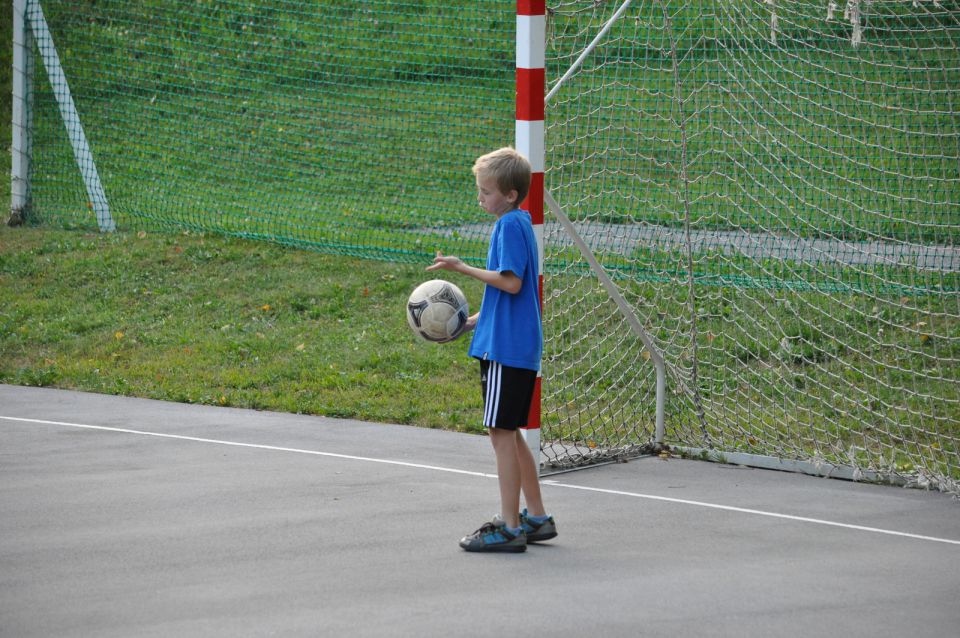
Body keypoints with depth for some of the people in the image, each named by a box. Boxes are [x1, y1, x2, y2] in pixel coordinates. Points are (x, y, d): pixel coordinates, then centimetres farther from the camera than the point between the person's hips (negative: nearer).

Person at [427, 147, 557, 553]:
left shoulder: (510, 225, -13)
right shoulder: (519, 224, 16)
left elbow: (511, 282, -23)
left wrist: (463, 268, -16)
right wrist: (471, 322, 18)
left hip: (506, 348, -10)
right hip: (518, 347, 10)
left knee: (502, 433, -6)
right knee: (509, 434, 17)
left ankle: (509, 528, -3)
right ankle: (537, 518, 23)